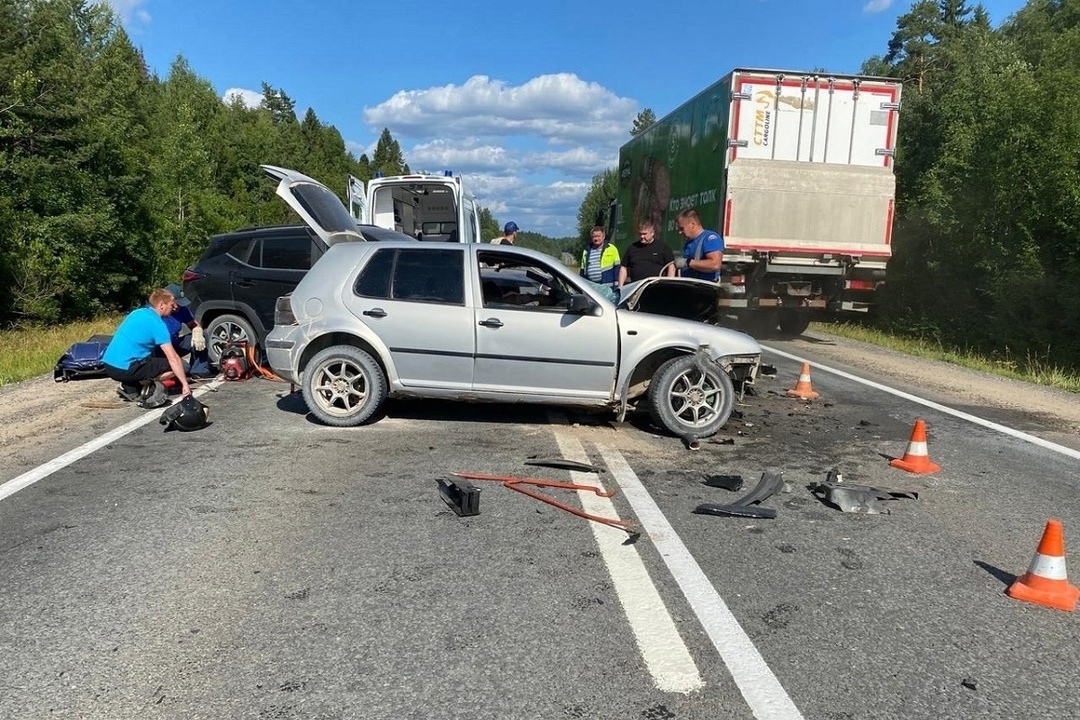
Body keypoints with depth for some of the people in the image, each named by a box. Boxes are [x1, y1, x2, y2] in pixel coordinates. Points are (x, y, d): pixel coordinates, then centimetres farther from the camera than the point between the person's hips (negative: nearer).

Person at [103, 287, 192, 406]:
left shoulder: (137, 313, 15)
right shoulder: (157, 324, -9)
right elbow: (173, 358, -12)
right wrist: (185, 384, -7)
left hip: (108, 365, 8)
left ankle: (129, 388, 12)